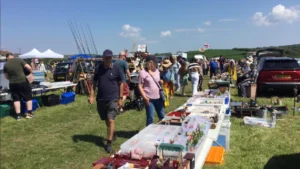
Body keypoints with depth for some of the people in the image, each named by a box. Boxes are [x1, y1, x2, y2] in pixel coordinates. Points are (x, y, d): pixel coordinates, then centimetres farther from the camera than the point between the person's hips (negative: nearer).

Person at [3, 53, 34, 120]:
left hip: (13, 84, 2)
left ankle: (18, 115, 9)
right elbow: (29, 67, -13)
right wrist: (31, 72, 6)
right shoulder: (19, 60, -5)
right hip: (23, 82, -2)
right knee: (28, 97, 11)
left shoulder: (5, 65, 3)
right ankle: (29, 113, 12)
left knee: (16, 99, 10)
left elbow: (6, 77, 12)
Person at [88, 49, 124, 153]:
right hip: (100, 99, 4)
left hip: (113, 99, -4)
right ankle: (112, 135, 39)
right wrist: (91, 96, -2)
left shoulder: (116, 69, -5)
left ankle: (109, 143, -1)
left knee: (111, 121, -9)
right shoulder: (98, 68, 3)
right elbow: (94, 83, 8)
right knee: (106, 120, 16)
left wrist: (120, 98, -4)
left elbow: (121, 84, 0)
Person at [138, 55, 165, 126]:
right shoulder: (143, 72, -9)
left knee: (162, 116, 16)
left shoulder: (157, 71, 8)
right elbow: (140, 86, -10)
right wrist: (145, 97, -18)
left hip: (158, 97, 6)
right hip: (149, 98, -6)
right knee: (150, 118, 3)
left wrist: (161, 82, -3)